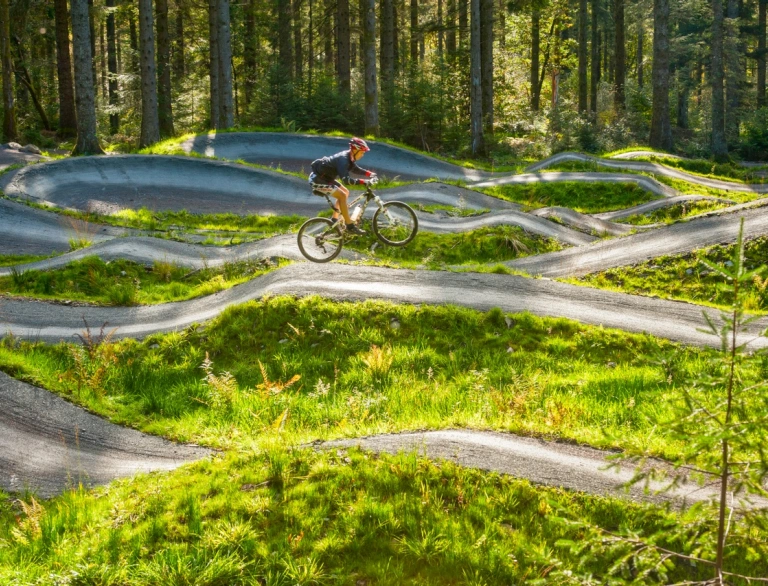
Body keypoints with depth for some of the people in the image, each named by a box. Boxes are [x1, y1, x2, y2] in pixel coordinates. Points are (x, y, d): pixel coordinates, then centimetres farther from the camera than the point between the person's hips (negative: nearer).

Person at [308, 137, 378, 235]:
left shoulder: (349, 157, 2)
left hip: (326, 177, 10)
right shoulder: (343, 159, -28)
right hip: (318, 179, -10)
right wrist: (363, 182, -41)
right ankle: (350, 226, -13)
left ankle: (334, 220, 19)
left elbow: (355, 169, 17)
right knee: (342, 196, -17)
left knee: (345, 192, 12)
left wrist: (370, 173, 3)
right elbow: (346, 179, -36)